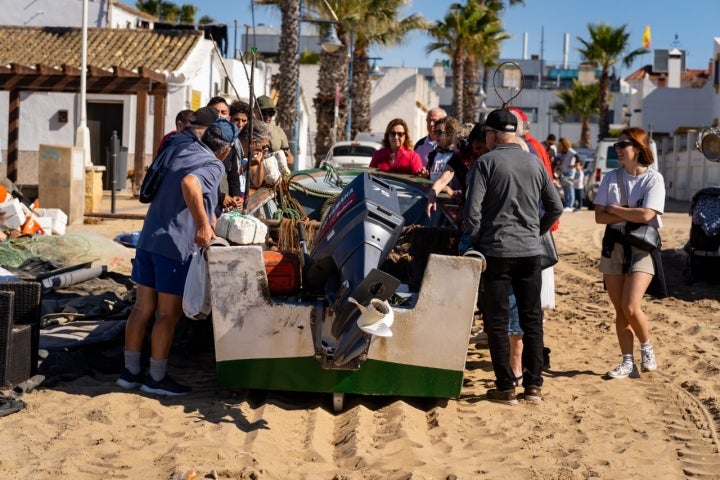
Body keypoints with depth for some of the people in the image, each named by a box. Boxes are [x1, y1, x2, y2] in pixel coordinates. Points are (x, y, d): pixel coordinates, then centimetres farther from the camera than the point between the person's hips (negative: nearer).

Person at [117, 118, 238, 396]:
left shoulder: (183, 150, 14)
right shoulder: (213, 166, -11)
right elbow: (189, 183, -33)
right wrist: (203, 224, -30)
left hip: (148, 240, 8)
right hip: (176, 246, -8)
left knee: (142, 308, 12)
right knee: (168, 314, 2)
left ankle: (130, 372, 19)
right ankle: (157, 378, 8)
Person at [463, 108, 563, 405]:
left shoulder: (486, 162, -6)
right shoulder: (535, 163, 8)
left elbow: (473, 209, -12)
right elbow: (555, 207, 11)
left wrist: (475, 243, 0)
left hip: (496, 250, -4)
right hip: (530, 251, 4)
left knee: (497, 321, 2)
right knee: (532, 319, 11)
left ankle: (505, 388, 3)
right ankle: (533, 385, 13)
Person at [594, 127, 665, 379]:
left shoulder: (654, 178, -7)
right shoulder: (611, 177, 5)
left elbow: (646, 214, -20)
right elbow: (600, 216, -2)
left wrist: (614, 209, -8)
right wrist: (630, 215, -13)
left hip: (642, 247, -4)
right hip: (614, 245, 4)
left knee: (631, 307, -16)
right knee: (620, 310, 6)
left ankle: (647, 348, 11)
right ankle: (627, 362, 15)